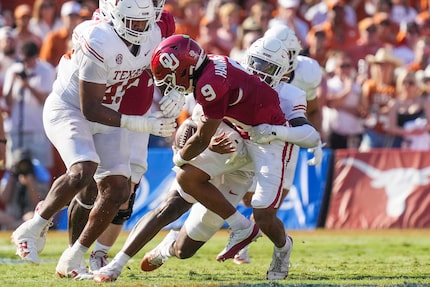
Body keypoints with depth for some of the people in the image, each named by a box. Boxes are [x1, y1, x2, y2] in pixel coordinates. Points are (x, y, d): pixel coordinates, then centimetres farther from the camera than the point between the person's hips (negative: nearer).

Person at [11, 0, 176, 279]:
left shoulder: (149, 42, -7)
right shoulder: (99, 45, -30)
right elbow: (90, 109, -28)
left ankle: (72, 259, 9)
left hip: (107, 115, 8)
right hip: (68, 110, -8)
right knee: (83, 170, -32)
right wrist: (142, 124, -32)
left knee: (118, 190, -3)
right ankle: (32, 230, -12)